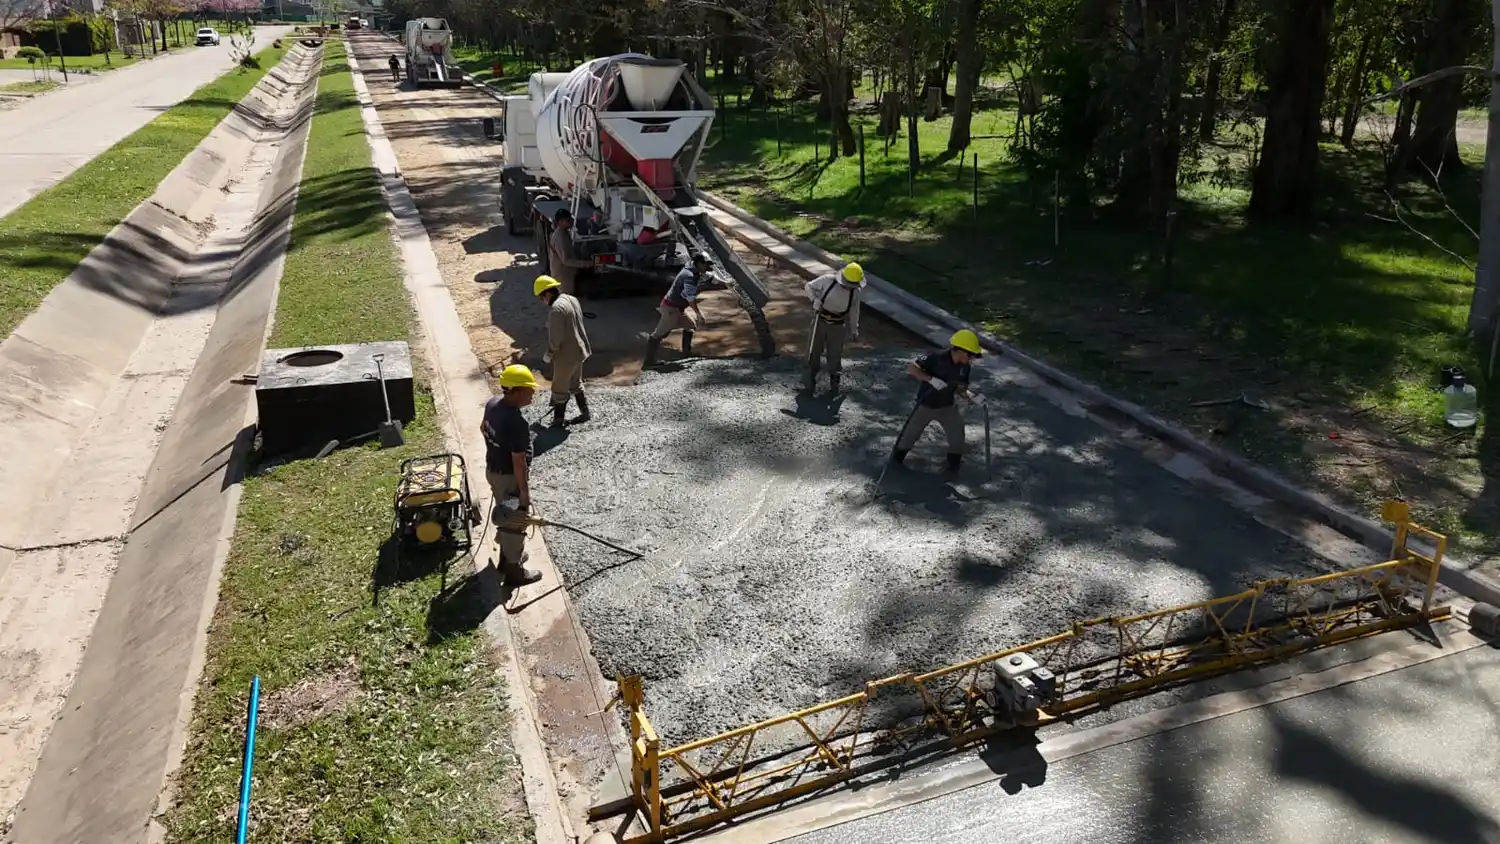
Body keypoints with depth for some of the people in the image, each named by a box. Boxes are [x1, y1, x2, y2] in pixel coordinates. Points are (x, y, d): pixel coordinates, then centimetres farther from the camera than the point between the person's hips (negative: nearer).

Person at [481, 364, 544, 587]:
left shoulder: (493, 403, -6)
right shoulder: (517, 424, -34)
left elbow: (483, 428, 14)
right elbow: (519, 463, -28)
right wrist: (524, 492, -18)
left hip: (492, 469, 9)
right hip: (509, 478, -9)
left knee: (505, 517, 27)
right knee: (515, 523, 8)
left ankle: (508, 556, 45)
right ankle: (514, 572, 23)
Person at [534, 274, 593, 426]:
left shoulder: (556, 308, -26)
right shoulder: (572, 300, 3)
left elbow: (556, 338, -25)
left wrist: (549, 353, -8)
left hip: (566, 356, -9)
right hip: (578, 351, 9)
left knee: (560, 389, 8)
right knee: (576, 383, 24)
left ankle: (557, 420, 20)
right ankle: (585, 413, 32)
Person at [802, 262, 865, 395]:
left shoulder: (855, 291, -11)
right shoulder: (828, 280, -19)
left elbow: (854, 311, 3)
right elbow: (810, 286, -6)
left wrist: (854, 330, 11)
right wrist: (815, 301, -24)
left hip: (838, 325, 1)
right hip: (820, 321, -1)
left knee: (835, 355, 7)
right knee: (814, 352, 6)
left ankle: (834, 384, 24)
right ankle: (809, 382, 20)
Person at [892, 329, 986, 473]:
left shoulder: (964, 367, -8)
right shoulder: (936, 358, -26)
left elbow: (960, 390, 2)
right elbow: (910, 368, -27)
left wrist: (973, 396, -18)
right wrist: (931, 379, -37)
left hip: (947, 407, 4)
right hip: (925, 406, -4)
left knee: (957, 440, 5)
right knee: (909, 436, 8)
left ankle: (953, 469, 27)